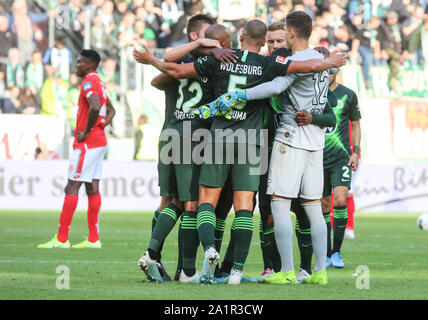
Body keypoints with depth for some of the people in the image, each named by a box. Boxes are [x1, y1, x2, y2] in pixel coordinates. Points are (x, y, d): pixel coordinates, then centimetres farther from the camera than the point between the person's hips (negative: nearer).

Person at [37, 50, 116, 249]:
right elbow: (110, 111, 29)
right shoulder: (98, 83, 18)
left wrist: (86, 132, -20)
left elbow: (95, 108, -31)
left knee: (72, 188, -9)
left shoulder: (89, 82, -13)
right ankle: (93, 239, 8)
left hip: (87, 143, -10)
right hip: (99, 141, 10)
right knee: (93, 188, 9)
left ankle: (61, 239, -10)